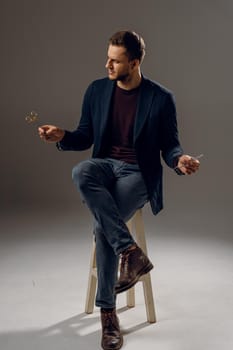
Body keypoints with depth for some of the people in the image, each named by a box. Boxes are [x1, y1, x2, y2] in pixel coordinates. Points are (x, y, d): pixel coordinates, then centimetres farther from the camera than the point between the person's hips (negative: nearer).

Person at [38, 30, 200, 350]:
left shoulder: (161, 98, -5)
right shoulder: (96, 90, 5)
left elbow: (169, 145, 0)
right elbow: (86, 137, 11)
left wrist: (180, 160, -23)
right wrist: (63, 136, -10)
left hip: (138, 173, -3)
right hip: (105, 164, 4)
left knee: (103, 227, -27)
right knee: (80, 172, -34)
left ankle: (108, 311, -7)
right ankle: (131, 252, -28)